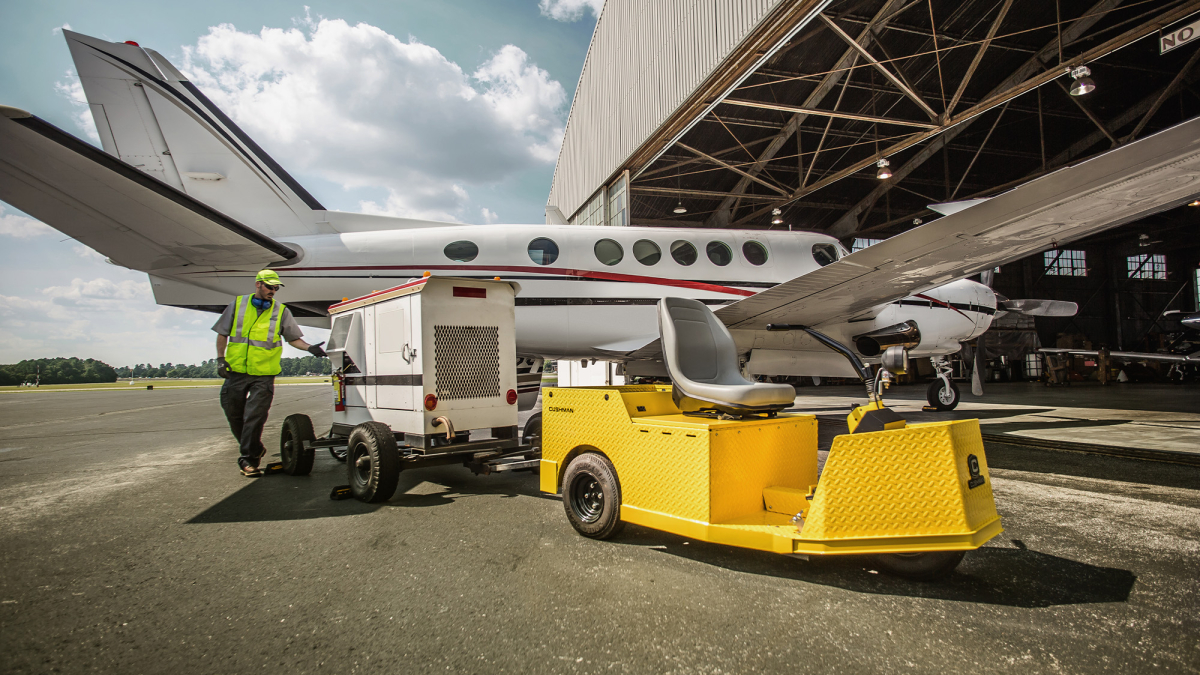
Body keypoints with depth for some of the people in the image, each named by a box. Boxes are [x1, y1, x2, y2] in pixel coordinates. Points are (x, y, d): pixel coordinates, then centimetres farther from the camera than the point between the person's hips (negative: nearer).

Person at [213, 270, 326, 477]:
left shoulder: (281, 311, 6)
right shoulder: (238, 304, 8)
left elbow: (293, 338, 8)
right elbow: (222, 334, 13)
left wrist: (309, 347, -10)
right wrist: (220, 358, 3)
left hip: (263, 375, -2)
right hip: (236, 372, 2)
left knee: (254, 418, -8)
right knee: (234, 415, 11)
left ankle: (248, 459, 1)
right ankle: (255, 450, 31)